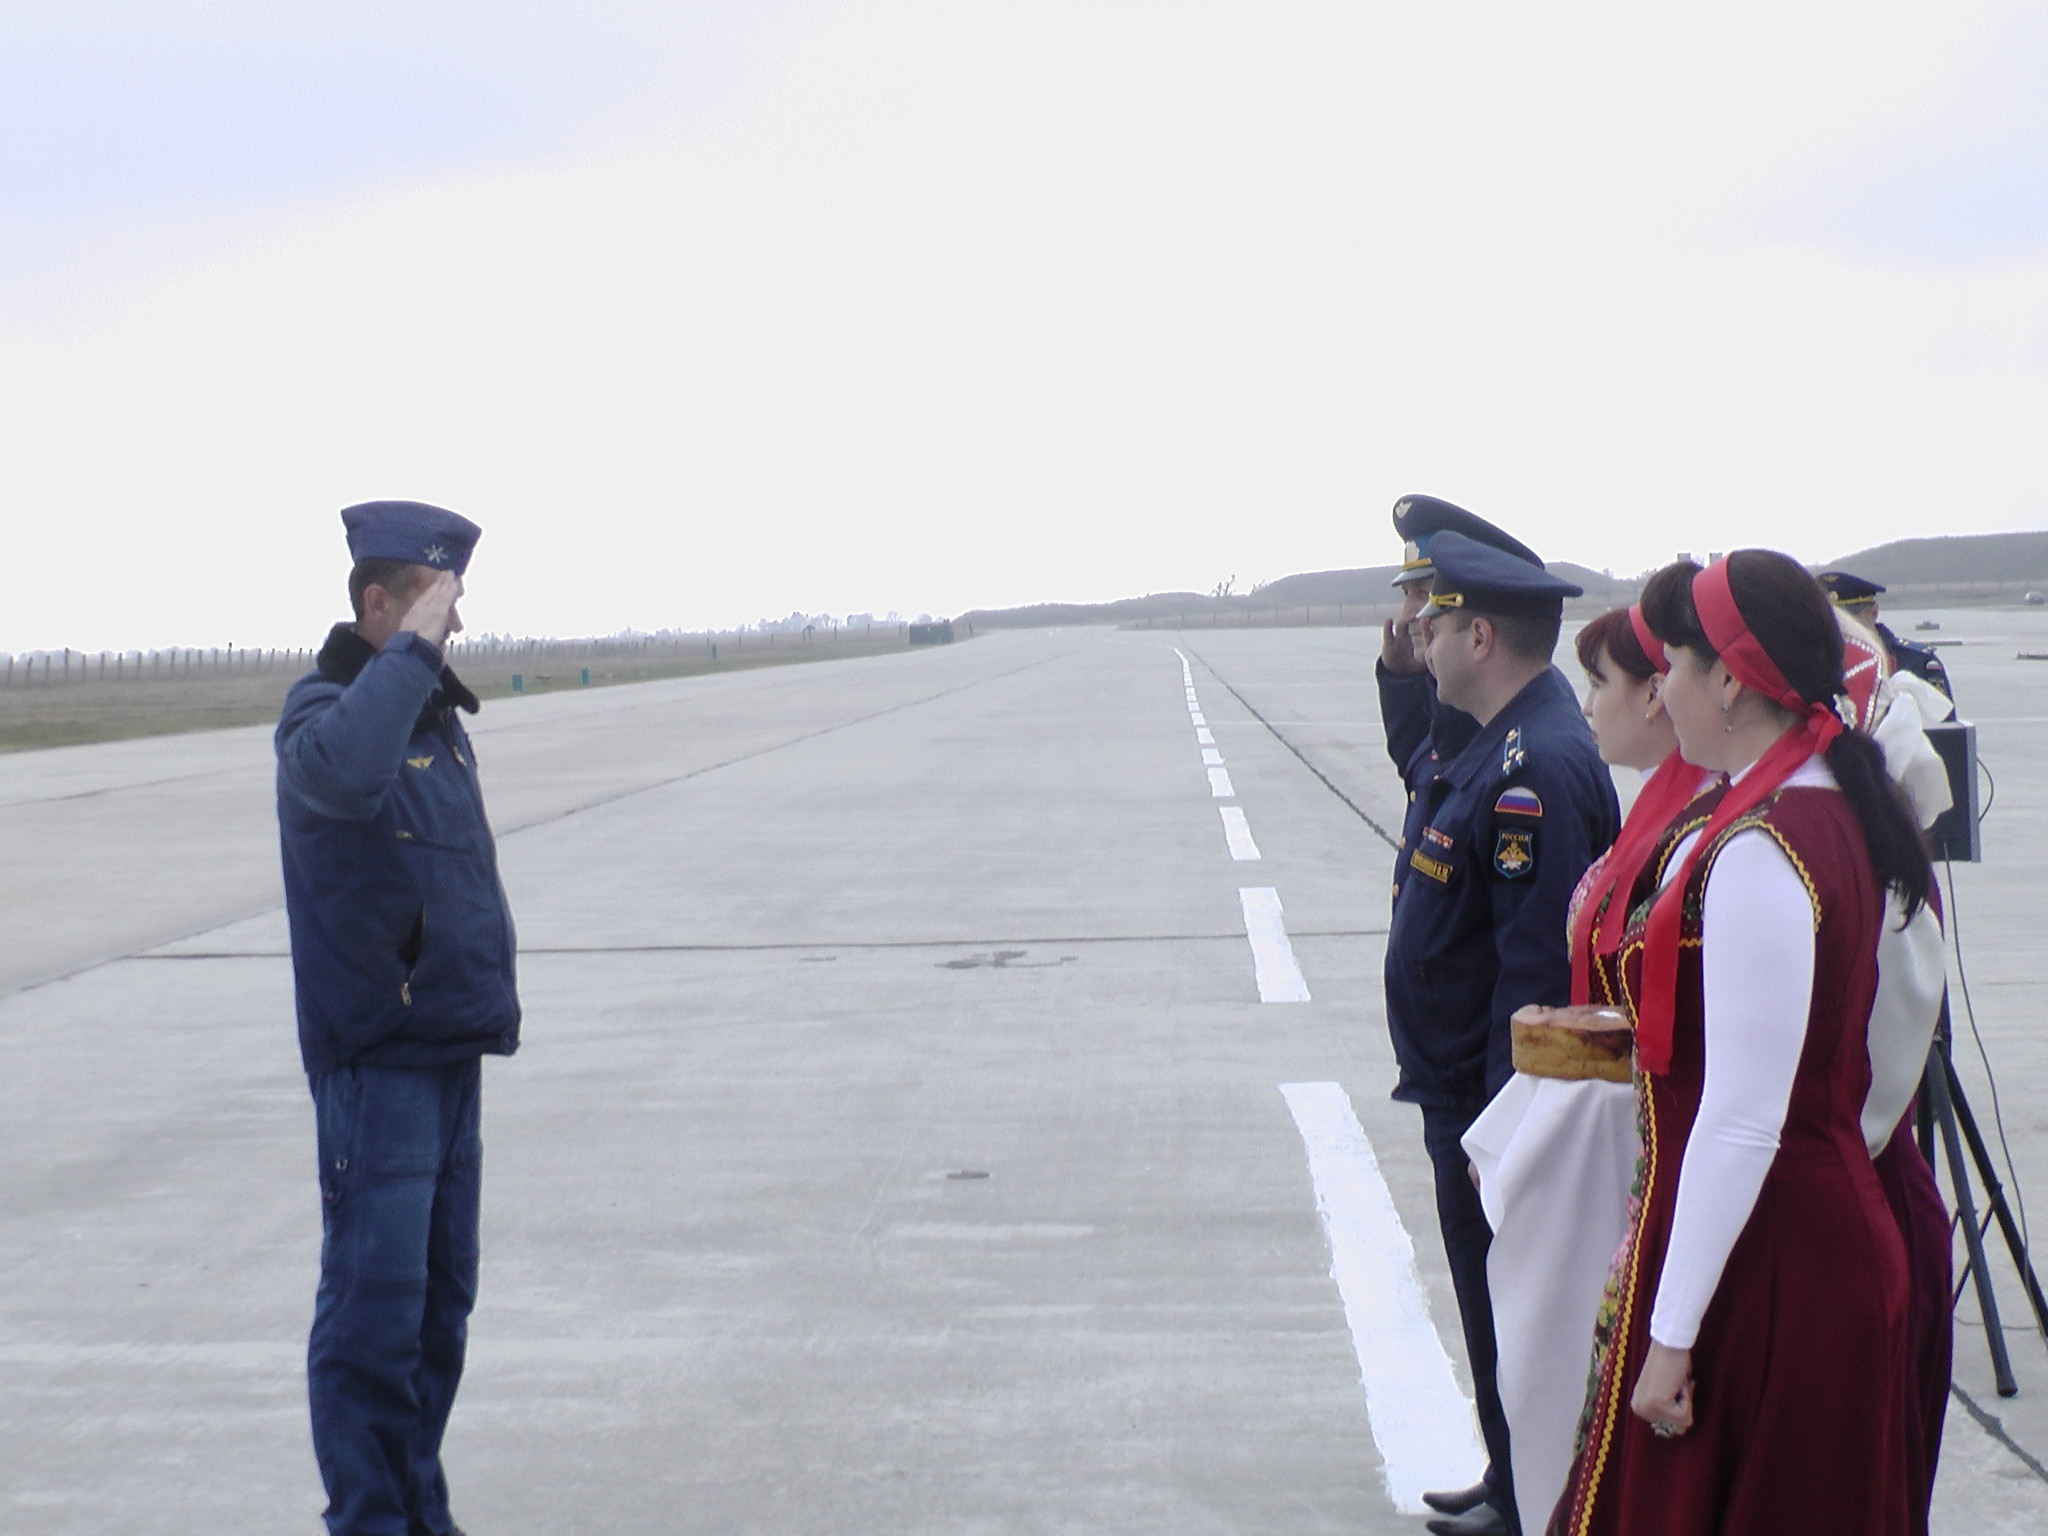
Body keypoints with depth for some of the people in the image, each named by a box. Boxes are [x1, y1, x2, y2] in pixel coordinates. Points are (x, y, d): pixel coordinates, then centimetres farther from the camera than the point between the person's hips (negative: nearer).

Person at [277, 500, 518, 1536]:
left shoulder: (439, 718, 14)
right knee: (375, 1308, -6)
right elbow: (343, 772, -39)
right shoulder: (324, 709, -12)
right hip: (374, 1062, -8)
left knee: (441, 1301, 14)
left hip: (450, 1053, 8)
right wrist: (412, 651, -29)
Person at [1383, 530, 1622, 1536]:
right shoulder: (1498, 747, 7)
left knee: (1508, 1325, 3)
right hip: (1463, 1098, 10)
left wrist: (1498, 1132, -24)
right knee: (1494, 1315, 21)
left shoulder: (1538, 771, -25)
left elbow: (1540, 972, -26)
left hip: (1494, 1110, -10)